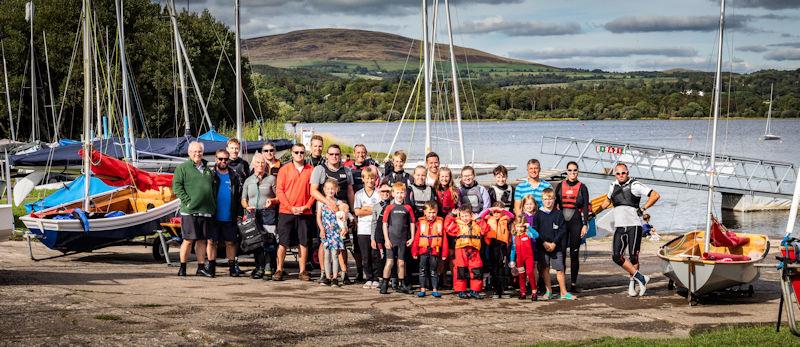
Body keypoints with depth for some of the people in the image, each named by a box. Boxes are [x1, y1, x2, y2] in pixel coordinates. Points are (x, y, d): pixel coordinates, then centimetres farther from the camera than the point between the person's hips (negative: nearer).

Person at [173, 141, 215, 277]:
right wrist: (187, 201, -14)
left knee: (202, 240, 9)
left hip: (206, 210, 6)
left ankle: (201, 267, 14)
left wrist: (213, 204, 14)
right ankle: (182, 267, 3)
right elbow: (176, 186, -8)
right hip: (189, 210, -6)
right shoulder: (182, 168, -1)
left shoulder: (207, 169, 18)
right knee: (188, 239, -6)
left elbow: (213, 187, 25)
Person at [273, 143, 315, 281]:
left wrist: (306, 206, -8)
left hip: (304, 212, 1)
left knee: (304, 242, 3)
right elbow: (279, 190, -2)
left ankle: (302, 271, 9)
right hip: (286, 212, -1)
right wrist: (290, 207, -10)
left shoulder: (310, 170, 6)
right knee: (283, 242, -1)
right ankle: (279, 270, 4)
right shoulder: (284, 169, 3)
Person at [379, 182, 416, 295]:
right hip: (391, 239, -2)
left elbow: (412, 223, 10)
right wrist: (386, 239, -8)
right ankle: (384, 285, 1)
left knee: (401, 262, 9)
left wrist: (412, 238, 5)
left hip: (403, 239, 2)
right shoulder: (389, 208, -1)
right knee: (389, 262, -6)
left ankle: (401, 285, 18)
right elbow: (385, 224, -2)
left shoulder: (408, 208, 5)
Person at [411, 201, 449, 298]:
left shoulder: (440, 222, 1)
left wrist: (444, 253, -1)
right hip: (423, 250, 1)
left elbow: (444, 239, 1)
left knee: (433, 271, 6)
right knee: (423, 270, 5)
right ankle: (422, 289, 11)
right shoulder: (421, 223, 2)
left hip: (435, 251, -1)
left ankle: (435, 290, 10)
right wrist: (414, 252, -1)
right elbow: (416, 238, 2)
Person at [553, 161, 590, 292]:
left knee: (574, 253, 1)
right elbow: (555, 204, 10)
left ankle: (573, 283, 5)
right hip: (561, 221, 1)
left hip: (576, 222, -1)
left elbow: (586, 207, 1)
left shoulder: (582, 187, 4)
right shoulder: (560, 186, 9)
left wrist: (585, 225, -6)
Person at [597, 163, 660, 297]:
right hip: (619, 227, 5)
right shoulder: (613, 186, 15)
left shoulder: (634, 185, -3)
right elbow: (607, 201, 34)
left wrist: (643, 208, -9)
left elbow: (655, 195, -5)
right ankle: (641, 278, 1)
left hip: (633, 226, -5)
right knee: (616, 256, -7)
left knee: (633, 256, -3)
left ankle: (632, 285, 7)